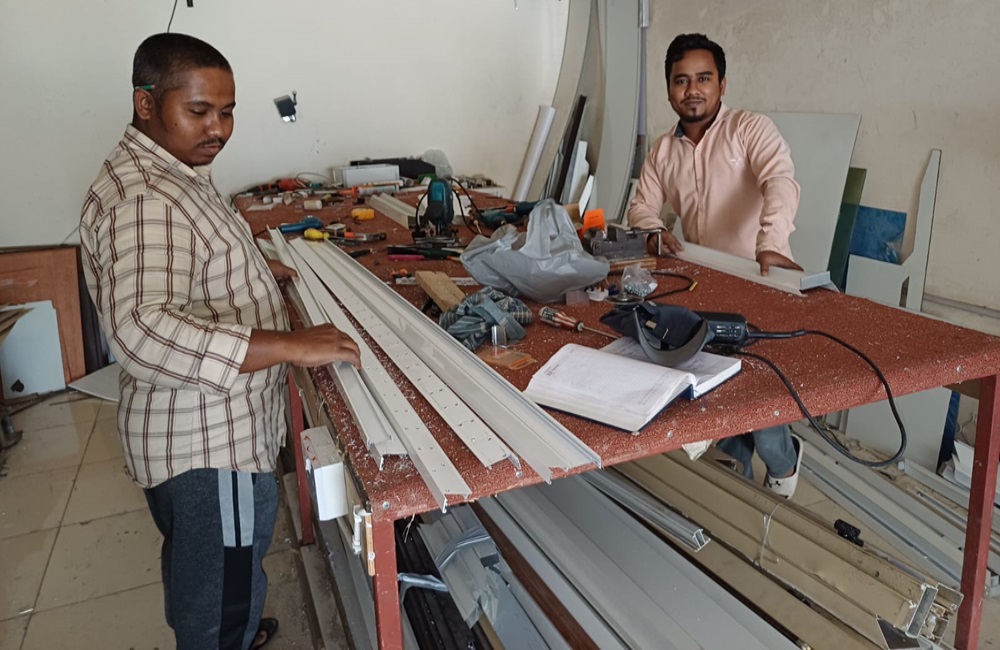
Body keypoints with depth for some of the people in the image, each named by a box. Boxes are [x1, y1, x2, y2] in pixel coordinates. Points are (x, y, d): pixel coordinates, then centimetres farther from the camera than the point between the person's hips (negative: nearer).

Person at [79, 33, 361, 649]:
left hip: (208, 429, 11)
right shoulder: (143, 201, -26)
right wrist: (292, 345, -41)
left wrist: (255, 269, 17)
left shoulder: (171, 170, 9)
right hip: (209, 442, -11)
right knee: (224, 590, 8)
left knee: (196, 566, 30)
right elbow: (143, 332, -39)